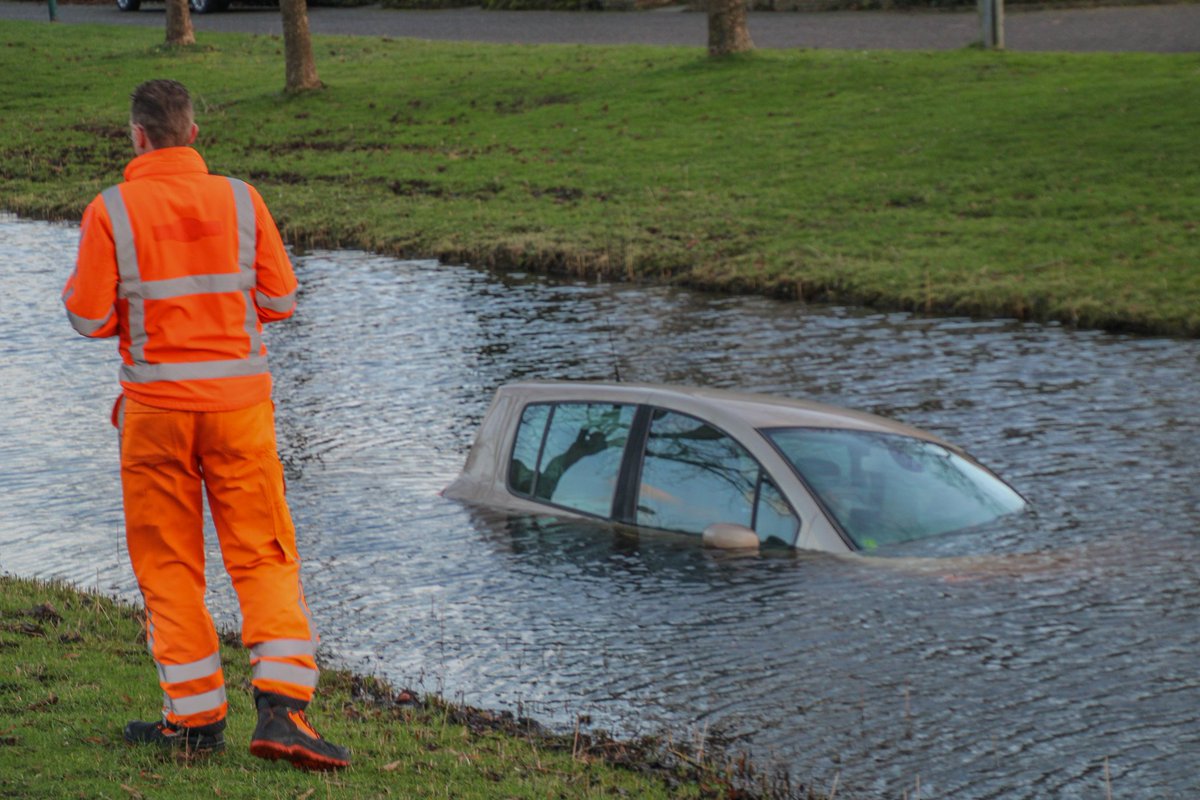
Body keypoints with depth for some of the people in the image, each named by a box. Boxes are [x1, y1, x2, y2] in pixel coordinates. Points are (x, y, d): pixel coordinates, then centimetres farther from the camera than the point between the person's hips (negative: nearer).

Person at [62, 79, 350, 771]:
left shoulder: (110, 211, -6)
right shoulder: (240, 200, -1)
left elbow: (91, 318, -5)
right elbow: (279, 301, 2)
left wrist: (73, 290, 17)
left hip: (155, 406, -1)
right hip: (239, 402, 1)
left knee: (170, 565, 10)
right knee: (264, 556, 5)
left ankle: (197, 716, 13)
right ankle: (282, 709, -6)